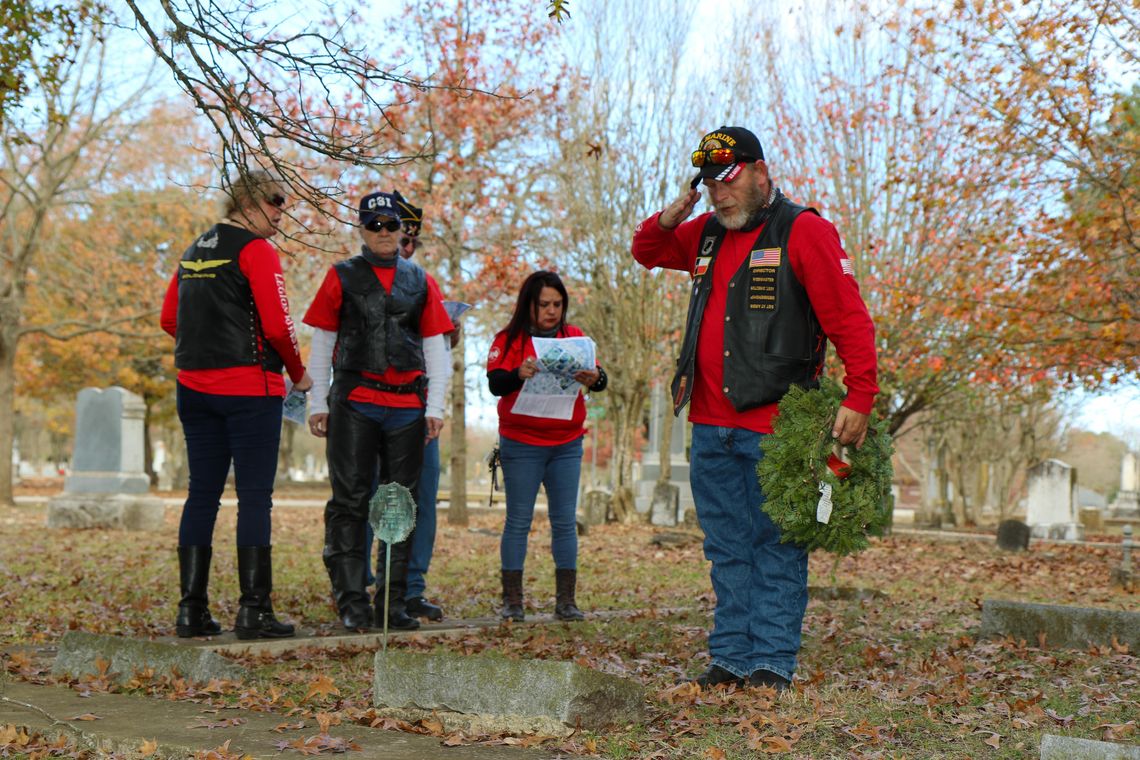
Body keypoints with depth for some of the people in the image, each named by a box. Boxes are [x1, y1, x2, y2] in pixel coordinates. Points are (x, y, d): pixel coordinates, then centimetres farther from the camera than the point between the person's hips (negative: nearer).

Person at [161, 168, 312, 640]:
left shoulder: (195, 250, 16)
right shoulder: (256, 250, -8)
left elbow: (169, 319, 17)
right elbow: (277, 325, -13)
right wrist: (299, 374, 1)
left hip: (195, 387, 7)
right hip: (250, 388, -7)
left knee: (202, 494, 9)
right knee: (255, 496, -4)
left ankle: (191, 610, 9)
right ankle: (253, 610, -4)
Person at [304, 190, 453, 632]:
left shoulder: (420, 281, 13)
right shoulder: (342, 277, 7)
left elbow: (435, 347, 12)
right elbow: (322, 342, 7)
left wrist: (435, 406, 3)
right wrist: (318, 403, 1)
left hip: (407, 406, 3)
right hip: (353, 404, -2)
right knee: (350, 503, -5)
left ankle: (394, 603, 11)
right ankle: (352, 601, -2)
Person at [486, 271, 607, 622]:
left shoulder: (574, 336, 8)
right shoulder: (510, 338, -1)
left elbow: (599, 376, -2)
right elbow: (494, 383, -13)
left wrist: (594, 378, -25)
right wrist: (519, 374, -33)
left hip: (567, 444, 3)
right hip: (521, 444, -3)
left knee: (565, 521, 3)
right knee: (518, 521, 0)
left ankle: (566, 600, 8)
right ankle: (512, 600, 4)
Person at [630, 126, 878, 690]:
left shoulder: (803, 231, -4)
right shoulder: (708, 233, 16)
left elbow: (849, 320, -10)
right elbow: (647, 253, 33)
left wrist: (860, 397, -20)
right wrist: (667, 220, 10)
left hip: (774, 426, -7)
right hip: (710, 426, 7)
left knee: (776, 546, -2)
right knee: (727, 547, 10)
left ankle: (772, 663, 2)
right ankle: (731, 657, 16)